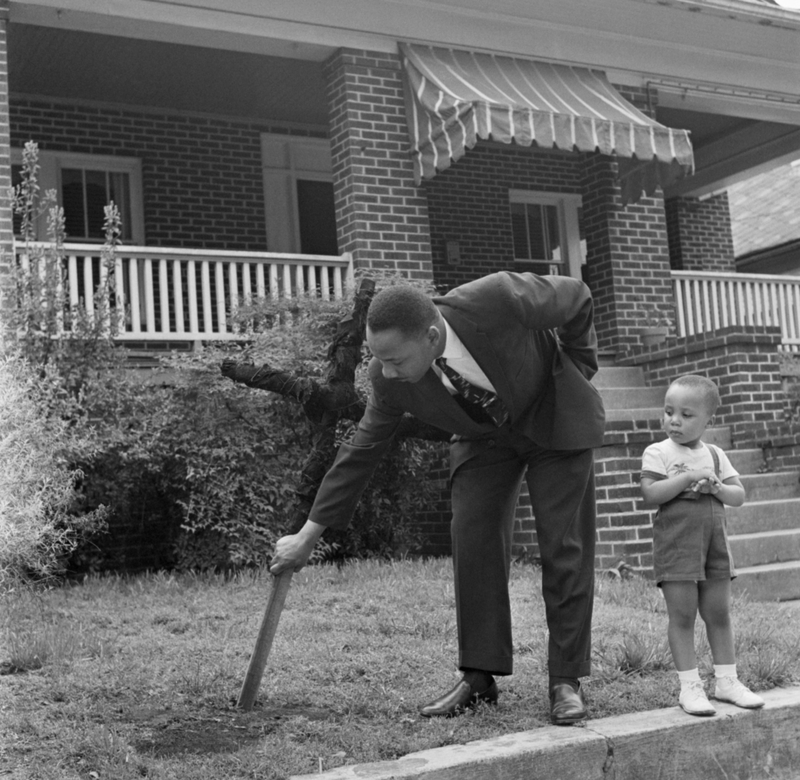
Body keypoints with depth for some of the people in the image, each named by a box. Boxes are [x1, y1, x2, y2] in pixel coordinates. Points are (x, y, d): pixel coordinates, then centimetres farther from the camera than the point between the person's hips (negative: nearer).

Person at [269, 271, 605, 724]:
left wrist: (579, 371, -6)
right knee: (473, 539, -8)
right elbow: (362, 452, -13)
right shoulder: (390, 380, -26)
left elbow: (576, 297, -20)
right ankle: (480, 677, 2)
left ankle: (567, 680, 4)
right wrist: (309, 535, -9)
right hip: (485, 433, 3)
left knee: (564, 546, -5)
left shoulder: (497, 300, -39)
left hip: (554, 416, -3)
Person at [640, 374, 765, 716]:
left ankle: (726, 679, 19)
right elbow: (650, 493, -15)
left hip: (714, 541, 5)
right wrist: (688, 477, -19)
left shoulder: (715, 455, 11)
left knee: (719, 613, 9)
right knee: (682, 615, -3)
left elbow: (739, 495, 8)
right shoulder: (658, 452, -3)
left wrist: (715, 487, -12)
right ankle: (690, 685, 2)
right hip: (675, 543, -4)